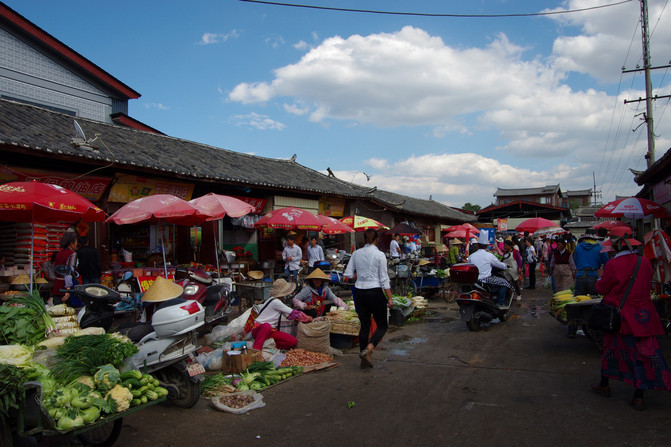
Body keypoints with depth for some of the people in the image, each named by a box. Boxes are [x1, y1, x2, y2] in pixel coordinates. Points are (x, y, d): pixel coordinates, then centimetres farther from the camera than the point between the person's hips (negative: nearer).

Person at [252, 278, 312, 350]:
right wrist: (308, 318, 0)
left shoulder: (277, 301, 12)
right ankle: (256, 349, -34)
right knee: (267, 326, -45)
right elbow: (292, 313, -11)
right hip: (259, 329, -8)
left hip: (271, 331, 8)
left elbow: (289, 315, 16)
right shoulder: (275, 301, -17)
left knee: (293, 341, -10)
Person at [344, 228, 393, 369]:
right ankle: (367, 349, -14)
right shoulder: (380, 255, -9)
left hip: (359, 292, 5)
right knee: (382, 325, 9)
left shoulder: (356, 253, 3)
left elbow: (348, 274, 3)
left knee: (364, 325, 13)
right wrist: (389, 298, -4)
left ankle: (365, 360, 15)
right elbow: (384, 279, -9)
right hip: (375, 292, -4)